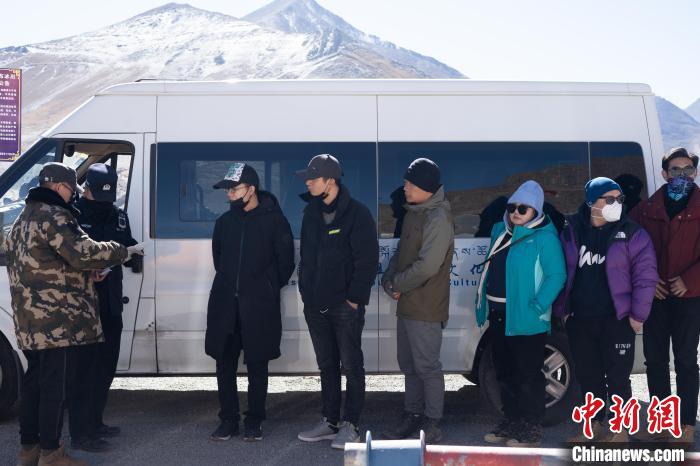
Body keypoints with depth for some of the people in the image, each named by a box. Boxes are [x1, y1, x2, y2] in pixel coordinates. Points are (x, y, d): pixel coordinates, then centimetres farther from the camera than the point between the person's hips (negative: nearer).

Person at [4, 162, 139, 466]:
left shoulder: (24, 218, 21)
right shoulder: (53, 216, -12)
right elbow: (82, 253, -21)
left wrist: (86, 271, 19)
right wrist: (121, 252, -9)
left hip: (30, 320, 10)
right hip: (58, 319, -10)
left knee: (35, 380, 15)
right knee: (57, 384, -5)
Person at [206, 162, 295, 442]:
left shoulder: (274, 220, -5)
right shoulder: (225, 221, 8)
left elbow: (285, 262, 0)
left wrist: (266, 289, 5)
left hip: (259, 307, -4)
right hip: (225, 304, 4)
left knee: (257, 366, 5)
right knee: (225, 365, 6)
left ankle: (254, 421, 15)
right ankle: (228, 419, 17)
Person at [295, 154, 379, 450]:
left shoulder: (357, 214, -11)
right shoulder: (311, 213, 9)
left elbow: (367, 261, -13)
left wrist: (355, 298, -14)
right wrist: (305, 290, 8)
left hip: (345, 305, -7)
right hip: (316, 304, 7)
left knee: (351, 366, 3)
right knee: (326, 366, 14)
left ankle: (350, 425, 11)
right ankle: (330, 422, 24)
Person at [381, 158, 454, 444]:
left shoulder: (438, 218, -18)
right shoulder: (413, 213, 13)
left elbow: (427, 266, -24)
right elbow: (400, 253, 17)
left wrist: (396, 285, -12)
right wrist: (389, 281, -1)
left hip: (426, 309, -9)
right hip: (407, 305, 9)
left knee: (427, 367, -1)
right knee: (409, 365, 17)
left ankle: (432, 425, 9)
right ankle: (412, 416, 29)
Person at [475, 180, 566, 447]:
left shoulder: (544, 237, -11)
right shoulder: (500, 231, 12)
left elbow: (556, 275, -17)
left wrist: (537, 307, -21)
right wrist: (485, 304, 9)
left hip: (524, 318, -8)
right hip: (498, 315, 8)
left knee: (528, 375, 0)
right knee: (504, 373, 17)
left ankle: (531, 429, 10)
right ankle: (511, 422, 30)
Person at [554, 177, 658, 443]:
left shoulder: (632, 234, -4)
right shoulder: (571, 233, 6)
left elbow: (645, 275, -6)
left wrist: (638, 314, -9)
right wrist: (562, 309, 8)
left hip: (617, 319, -4)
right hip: (579, 321, 4)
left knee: (617, 378, 0)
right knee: (587, 376, 13)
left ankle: (621, 432, 15)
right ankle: (596, 425, 29)